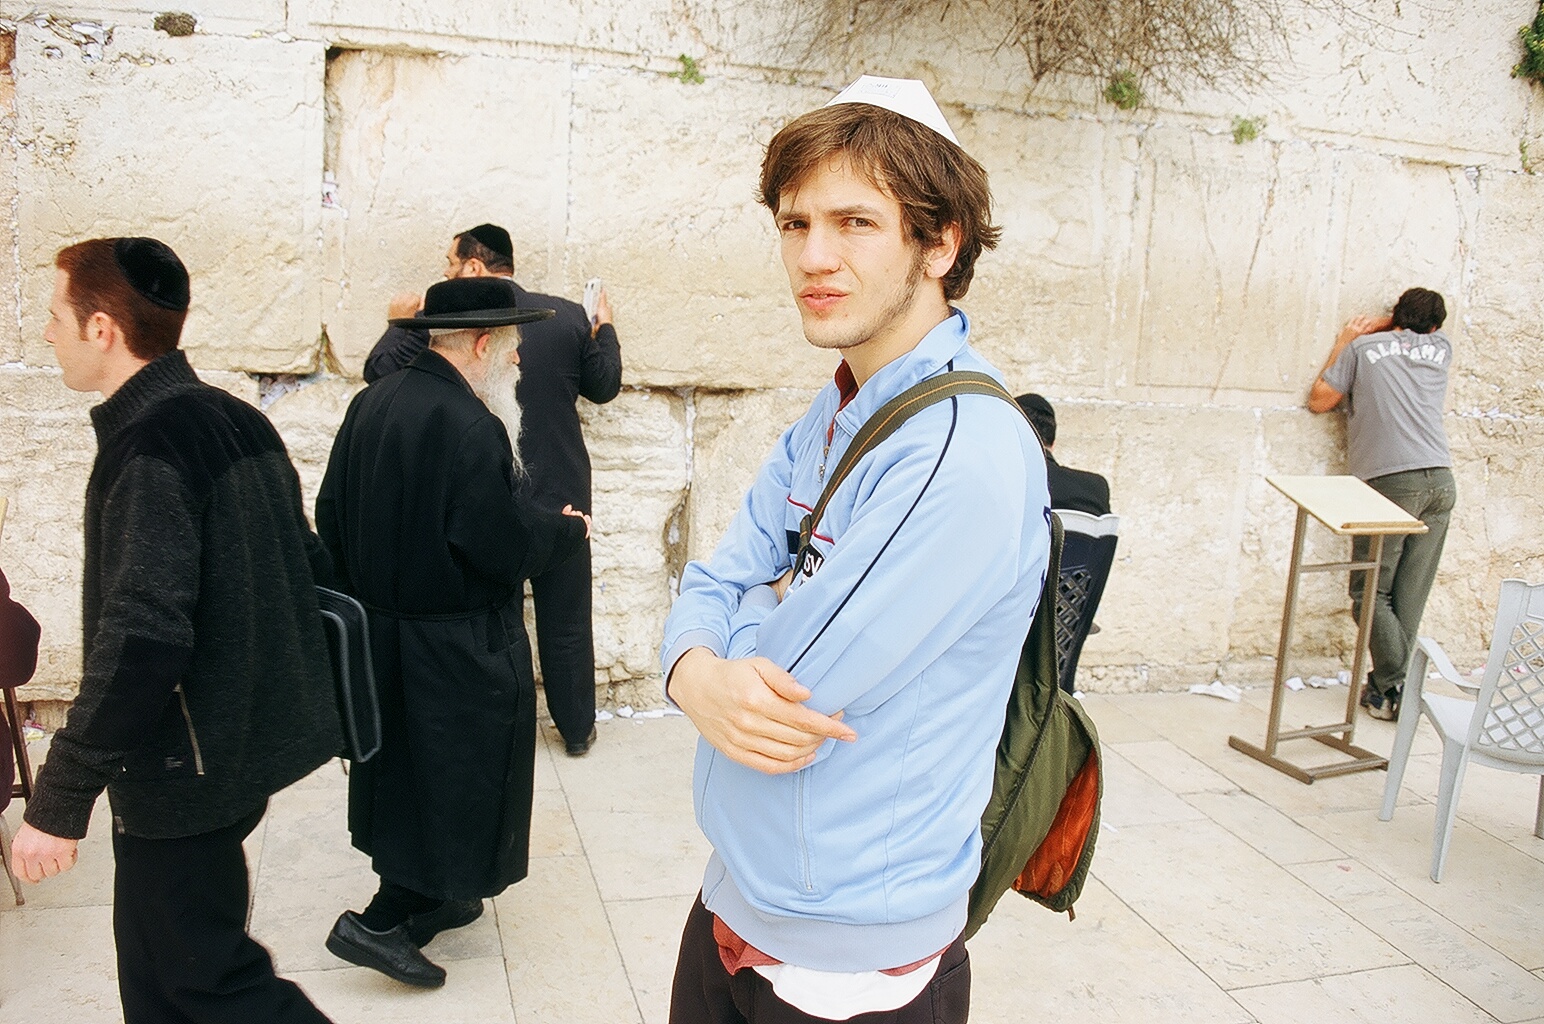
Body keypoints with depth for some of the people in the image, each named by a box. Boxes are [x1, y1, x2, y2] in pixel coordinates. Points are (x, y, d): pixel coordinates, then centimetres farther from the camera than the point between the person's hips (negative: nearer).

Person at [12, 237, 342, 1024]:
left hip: (187, 761, -9)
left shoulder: (149, 442, -20)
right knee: (160, 957, 21)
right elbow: (307, 565, 13)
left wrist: (60, 799, -21)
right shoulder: (238, 420, 6)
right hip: (248, 734, 9)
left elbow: (142, 638, -27)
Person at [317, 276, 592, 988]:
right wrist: (568, 530, -5)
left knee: (409, 769, 22)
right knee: (458, 782, 8)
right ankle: (380, 922, 11)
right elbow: (501, 547, -23)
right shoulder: (471, 427, -24)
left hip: (380, 631, 9)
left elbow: (331, 517, 8)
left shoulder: (370, 404, 2)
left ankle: (424, 901, 38)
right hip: (456, 653, -9)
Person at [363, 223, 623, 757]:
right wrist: (605, 327, 20)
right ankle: (577, 728, 26)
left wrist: (402, 322, 12)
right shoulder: (567, 315, -7)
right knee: (566, 621, 14)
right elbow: (603, 386, 4)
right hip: (560, 500, 2)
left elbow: (379, 370, -5)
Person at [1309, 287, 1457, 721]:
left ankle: (1393, 688, -7)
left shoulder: (1364, 347, 7)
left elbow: (1319, 400, 11)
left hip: (1389, 481, -4)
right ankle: (1390, 684, 9)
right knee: (1410, 596, 6)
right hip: (1440, 480, 4)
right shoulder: (1442, 348, 18)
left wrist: (1343, 342, 20)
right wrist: (1377, 326, 29)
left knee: (1372, 591, 1)